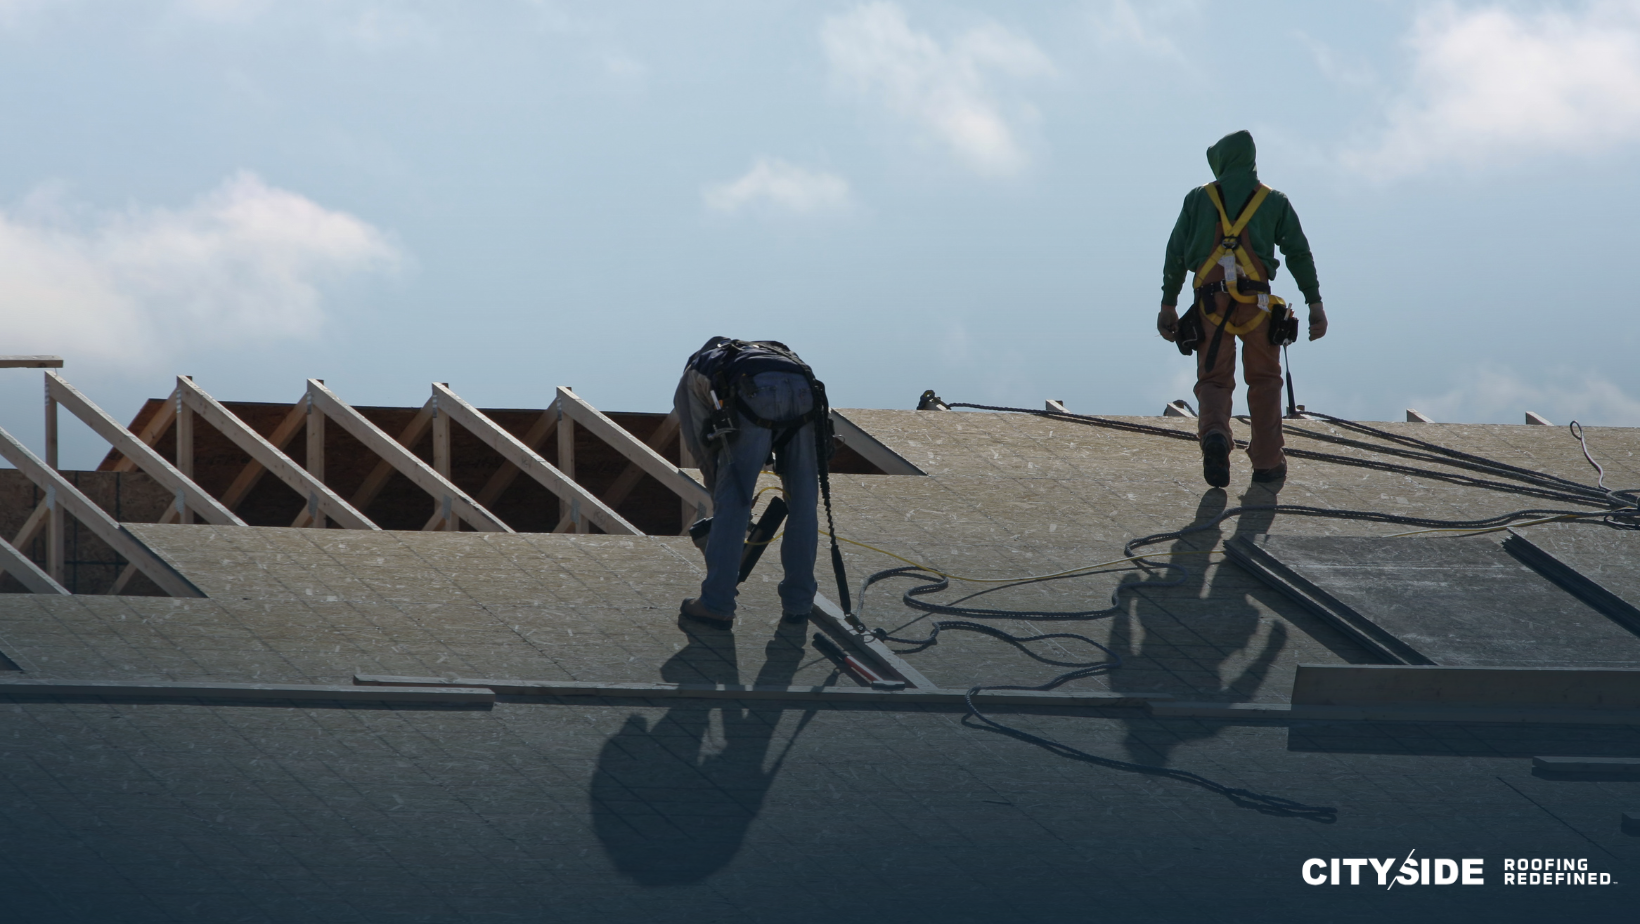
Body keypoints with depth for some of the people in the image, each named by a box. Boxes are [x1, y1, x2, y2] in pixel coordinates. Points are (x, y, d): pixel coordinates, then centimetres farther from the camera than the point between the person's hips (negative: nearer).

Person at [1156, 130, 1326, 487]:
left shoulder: (1199, 199, 10)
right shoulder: (1274, 202, 9)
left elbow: (1176, 253, 8)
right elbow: (1298, 252, 3)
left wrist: (1168, 305, 11)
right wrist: (1315, 303, 3)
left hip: (1210, 303, 0)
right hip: (1256, 302, 0)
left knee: (1213, 380, 5)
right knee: (1264, 380, 14)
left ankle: (1214, 434, -25)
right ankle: (1266, 461, 14)